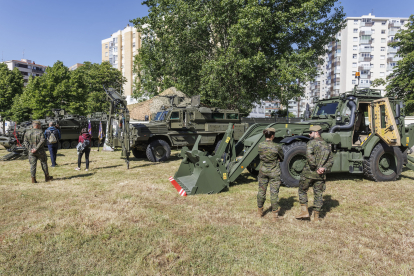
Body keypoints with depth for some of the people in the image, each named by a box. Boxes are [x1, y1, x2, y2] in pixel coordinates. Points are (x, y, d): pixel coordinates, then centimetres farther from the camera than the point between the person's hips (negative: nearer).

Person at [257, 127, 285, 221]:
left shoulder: (260, 145, -5)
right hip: (274, 172, -3)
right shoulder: (277, 147, -16)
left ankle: (259, 212, 29)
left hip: (263, 171, 4)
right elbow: (282, 158, -1)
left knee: (261, 191, 15)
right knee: (274, 193, 5)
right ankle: (275, 214, 14)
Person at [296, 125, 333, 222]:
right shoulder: (327, 145, 13)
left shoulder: (311, 143, -9)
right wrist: (324, 168, -5)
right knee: (318, 194, 11)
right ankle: (316, 216, 17)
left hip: (309, 173, -6)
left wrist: (315, 167, -17)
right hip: (321, 175, 6)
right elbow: (331, 160, 9)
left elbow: (309, 155, -26)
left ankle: (304, 211, 7)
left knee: (302, 191, 11)